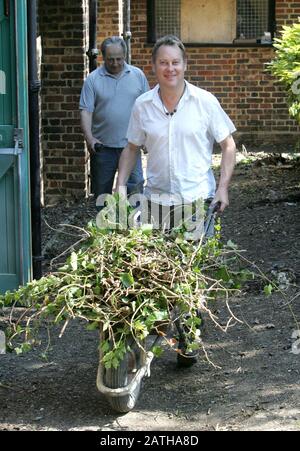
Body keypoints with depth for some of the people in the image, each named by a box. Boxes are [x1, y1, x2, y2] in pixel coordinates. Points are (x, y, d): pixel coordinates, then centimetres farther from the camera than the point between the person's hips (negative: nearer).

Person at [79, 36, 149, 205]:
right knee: (102, 191, 8)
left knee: (135, 187, -4)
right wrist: (89, 138, -18)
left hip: (130, 144, 0)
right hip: (102, 146, 0)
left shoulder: (137, 75, 6)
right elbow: (86, 111, -5)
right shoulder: (93, 79, 0)